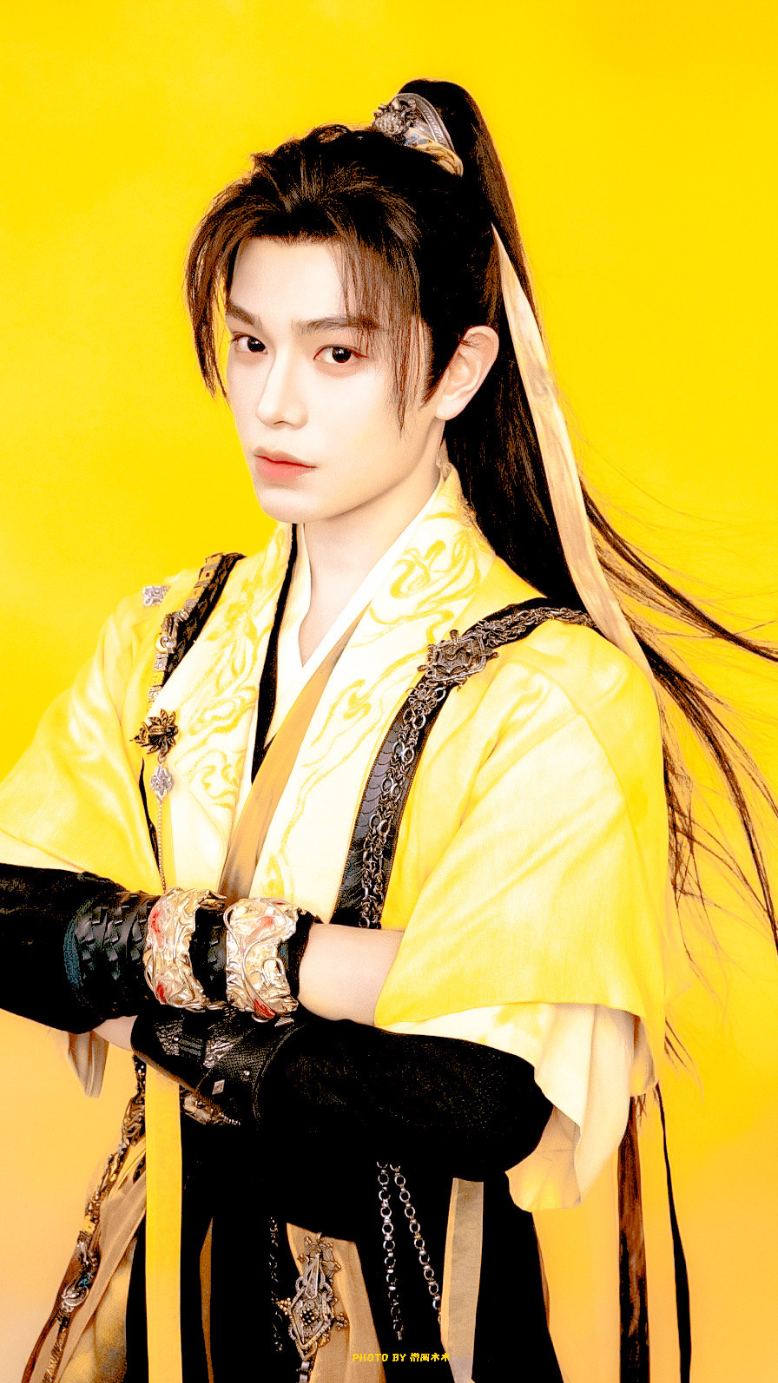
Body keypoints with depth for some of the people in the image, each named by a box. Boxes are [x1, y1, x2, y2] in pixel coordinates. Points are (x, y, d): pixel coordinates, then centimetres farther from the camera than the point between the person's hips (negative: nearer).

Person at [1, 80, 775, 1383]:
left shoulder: (556, 691, -20)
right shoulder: (167, 638, -1)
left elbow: (492, 1102, -26)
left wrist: (151, 1005, -17)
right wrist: (285, 952, -25)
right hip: (171, 1262, 5)